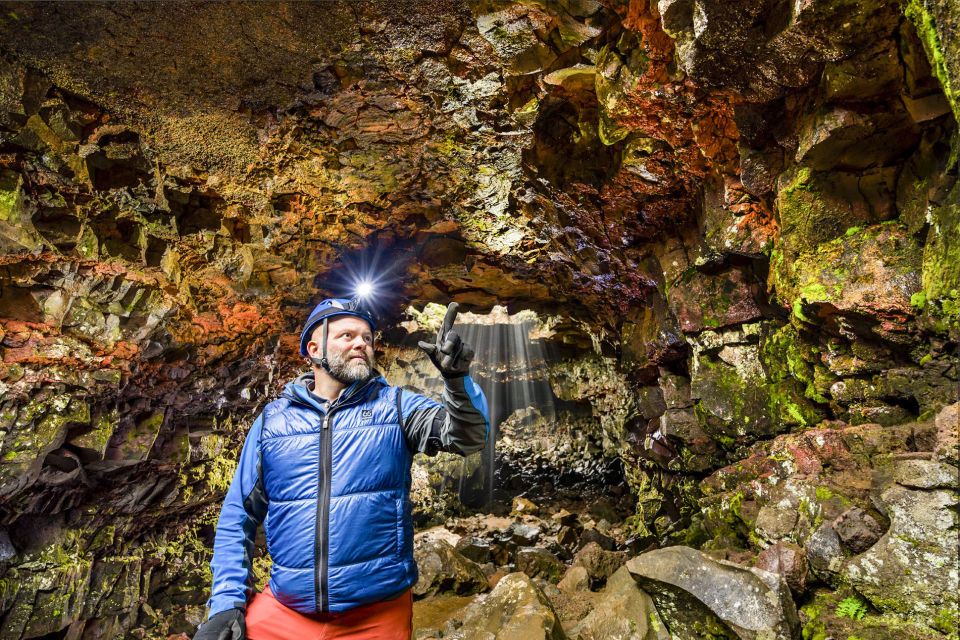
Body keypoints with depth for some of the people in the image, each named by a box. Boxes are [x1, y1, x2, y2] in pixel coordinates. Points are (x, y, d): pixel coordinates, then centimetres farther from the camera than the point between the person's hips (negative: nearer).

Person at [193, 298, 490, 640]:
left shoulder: (394, 406, -2)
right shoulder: (272, 419, 2)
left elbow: (469, 434, -16)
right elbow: (238, 516, 7)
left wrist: (457, 378, -34)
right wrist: (227, 601, -1)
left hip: (379, 612, -1)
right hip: (282, 611, 1)